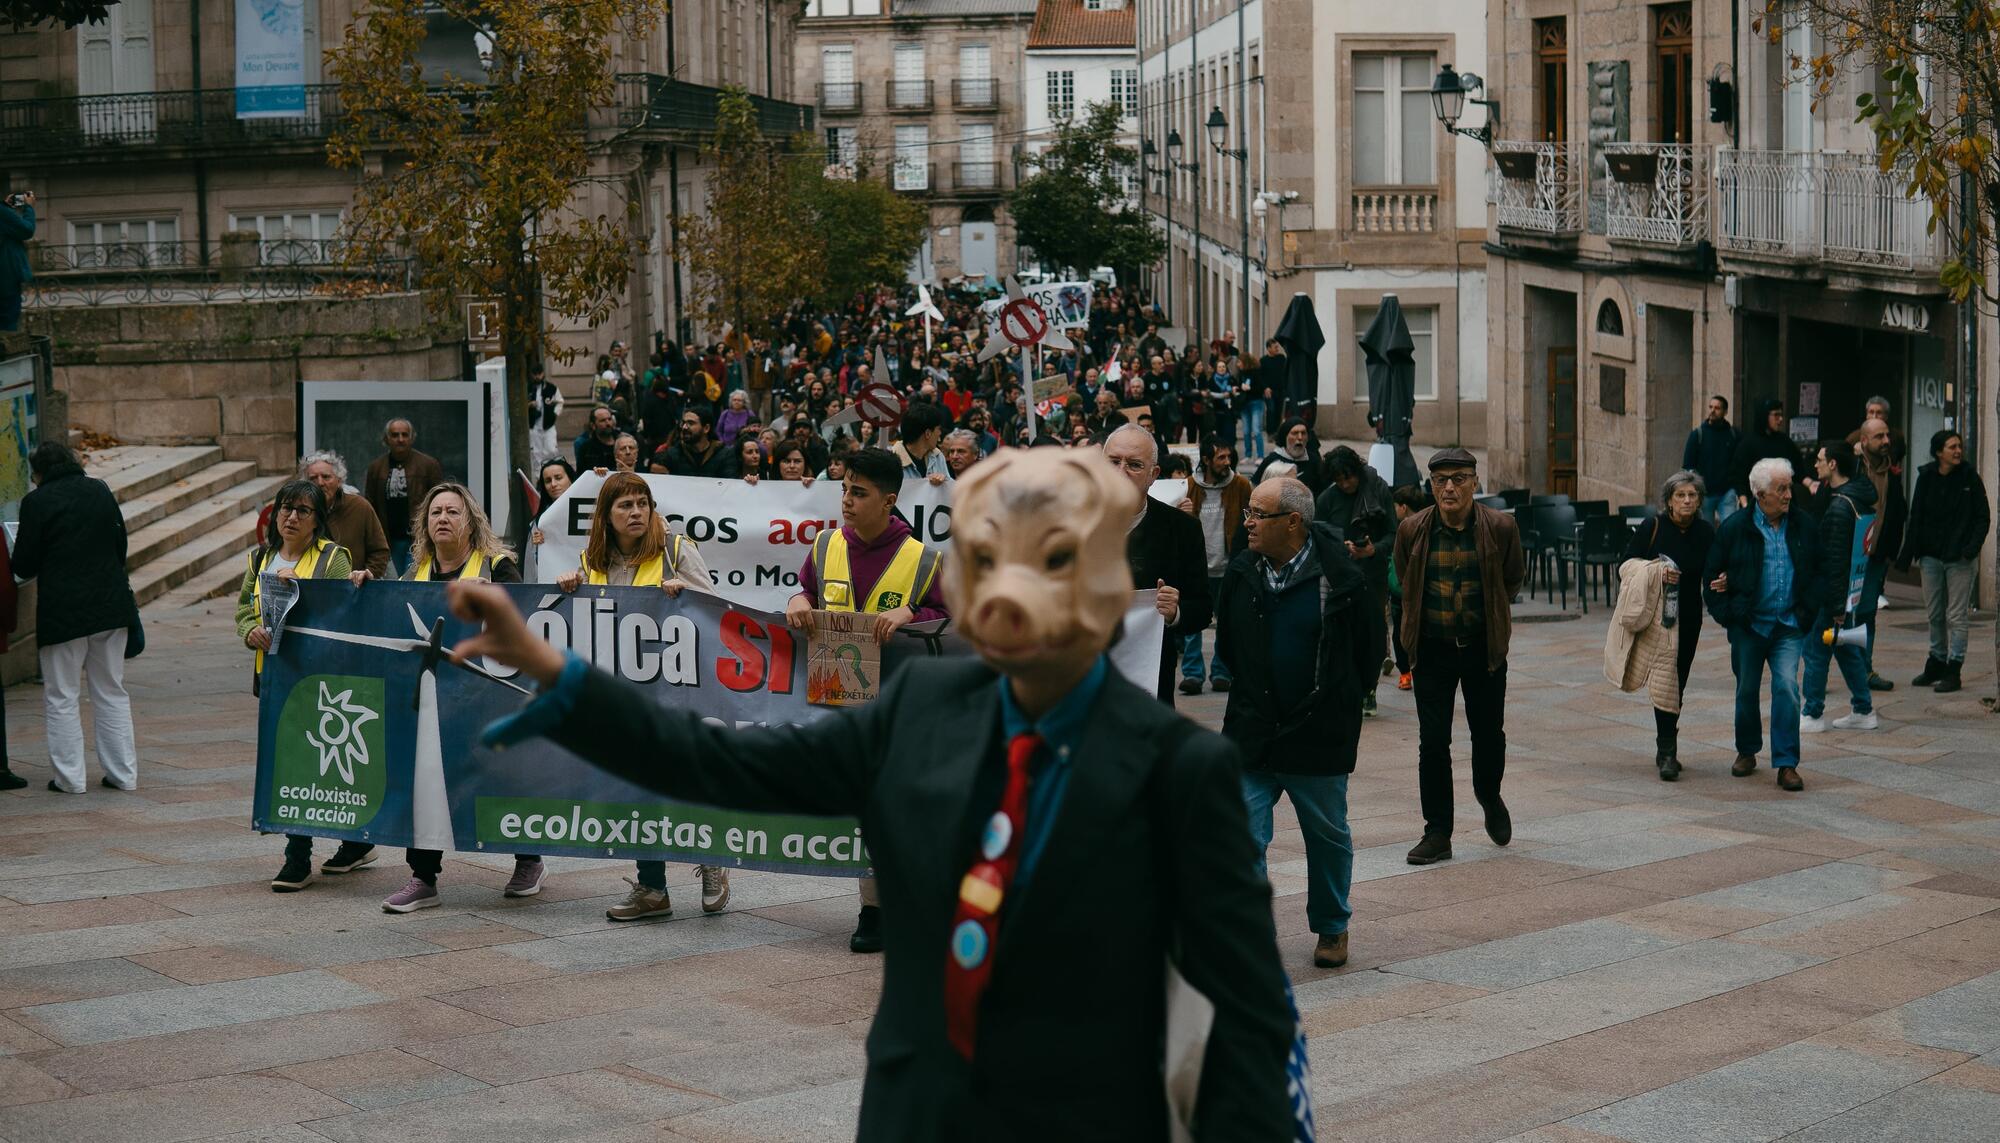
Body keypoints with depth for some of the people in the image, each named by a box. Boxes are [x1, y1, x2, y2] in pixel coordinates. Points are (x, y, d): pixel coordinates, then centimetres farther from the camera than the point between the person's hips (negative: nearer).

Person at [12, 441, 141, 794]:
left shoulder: (37, 501, -9)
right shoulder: (100, 491, 6)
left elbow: (24, 566, -7)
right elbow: (120, 544, 12)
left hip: (62, 610, -5)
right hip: (110, 605, 5)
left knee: (61, 697, 7)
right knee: (112, 692, 13)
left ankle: (70, 776, 8)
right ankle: (123, 773, 14)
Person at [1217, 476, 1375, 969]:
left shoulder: (1341, 578, -13)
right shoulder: (1241, 573, -1)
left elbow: (1370, 650, 2)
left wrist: (1341, 702, 10)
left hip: (1319, 738, -2)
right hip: (1250, 734, 3)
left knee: (1328, 837, 14)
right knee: (1242, 836, -6)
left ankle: (1332, 928, 32)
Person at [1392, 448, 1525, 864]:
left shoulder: (1500, 528, -8)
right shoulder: (1413, 529, -5)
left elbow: (1512, 580, 11)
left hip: (1484, 646, 0)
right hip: (1432, 649, 0)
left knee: (1489, 733, 11)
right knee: (1432, 742, -2)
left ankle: (1489, 797, 42)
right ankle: (1437, 833, 7)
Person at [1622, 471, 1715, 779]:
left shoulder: (1706, 533, 1)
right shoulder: (1653, 527, -7)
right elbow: (1627, 564, -3)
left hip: (1688, 618, 4)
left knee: (1677, 684, 12)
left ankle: (1666, 750, 26)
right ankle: (1667, 753, -11)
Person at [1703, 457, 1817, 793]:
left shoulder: (1802, 526, 2)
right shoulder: (1735, 528, -6)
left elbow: (1816, 570, 13)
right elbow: (1712, 575, 1)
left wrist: (1809, 609, 4)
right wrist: (1724, 613, -5)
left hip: (1789, 626, 1)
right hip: (1748, 625, -1)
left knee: (1787, 687, -12)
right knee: (1747, 690, 11)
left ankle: (1786, 764, -7)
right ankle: (1746, 752, 32)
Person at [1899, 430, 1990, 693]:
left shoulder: (1970, 478, -4)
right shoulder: (1926, 478, 2)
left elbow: (1983, 518, -3)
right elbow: (1916, 518, 6)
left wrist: (1972, 548, -17)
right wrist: (1908, 554, 1)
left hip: (1959, 559, -3)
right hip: (1931, 556, 3)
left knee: (1957, 616, -1)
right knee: (1935, 614, 12)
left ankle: (1953, 669, 2)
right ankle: (1936, 664, 24)